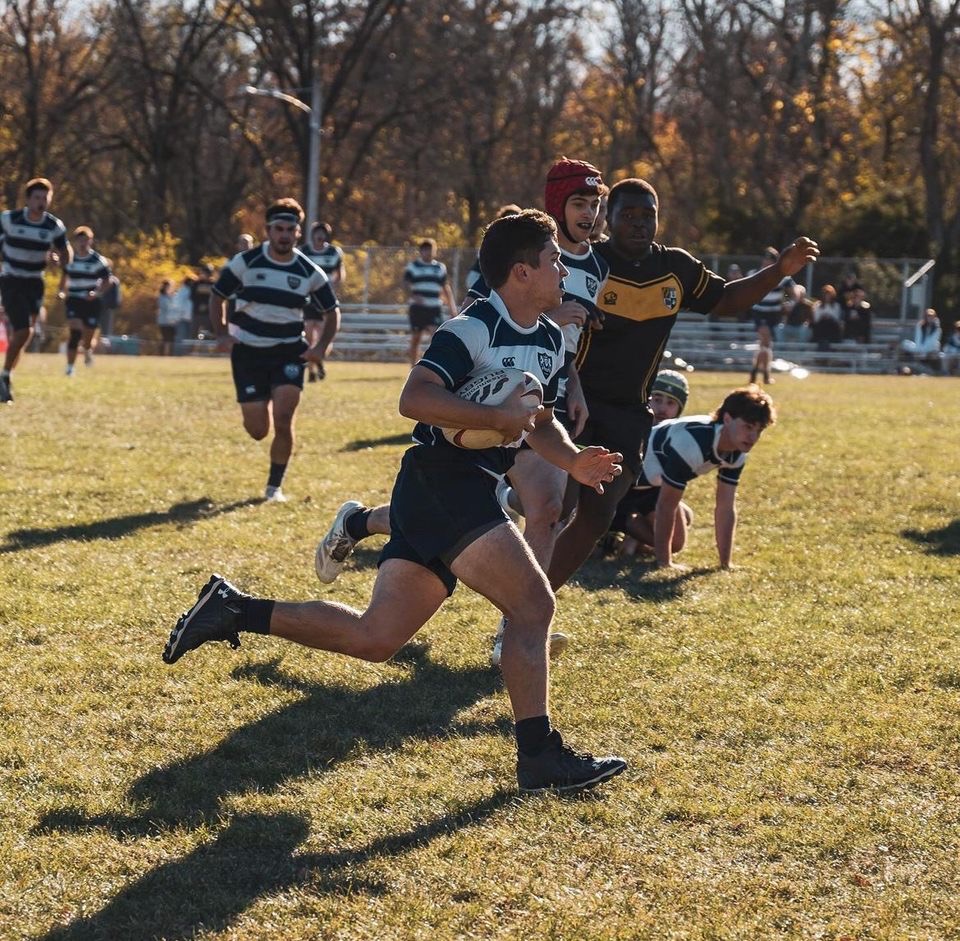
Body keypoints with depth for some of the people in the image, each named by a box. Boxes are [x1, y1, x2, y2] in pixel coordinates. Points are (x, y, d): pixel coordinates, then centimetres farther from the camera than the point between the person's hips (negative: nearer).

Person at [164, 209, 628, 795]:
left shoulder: (551, 341, 16)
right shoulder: (472, 329, -13)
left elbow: (541, 422, 28)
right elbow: (415, 399, -25)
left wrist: (574, 461, 8)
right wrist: (498, 416, -25)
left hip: (468, 492, 9)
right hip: (443, 479, -9)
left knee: (373, 638, 7)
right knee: (534, 604, -14)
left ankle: (236, 610, 14)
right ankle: (540, 756, -10)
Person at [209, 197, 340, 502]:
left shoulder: (309, 272, -2)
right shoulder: (245, 262, -5)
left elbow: (332, 311, 10)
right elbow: (217, 296, 7)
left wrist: (321, 348, -3)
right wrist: (222, 335, -5)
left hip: (289, 353, 0)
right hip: (248, 352, 0)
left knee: (283, 420, -16)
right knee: (258, 431, -3)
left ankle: (275, 486, 2)